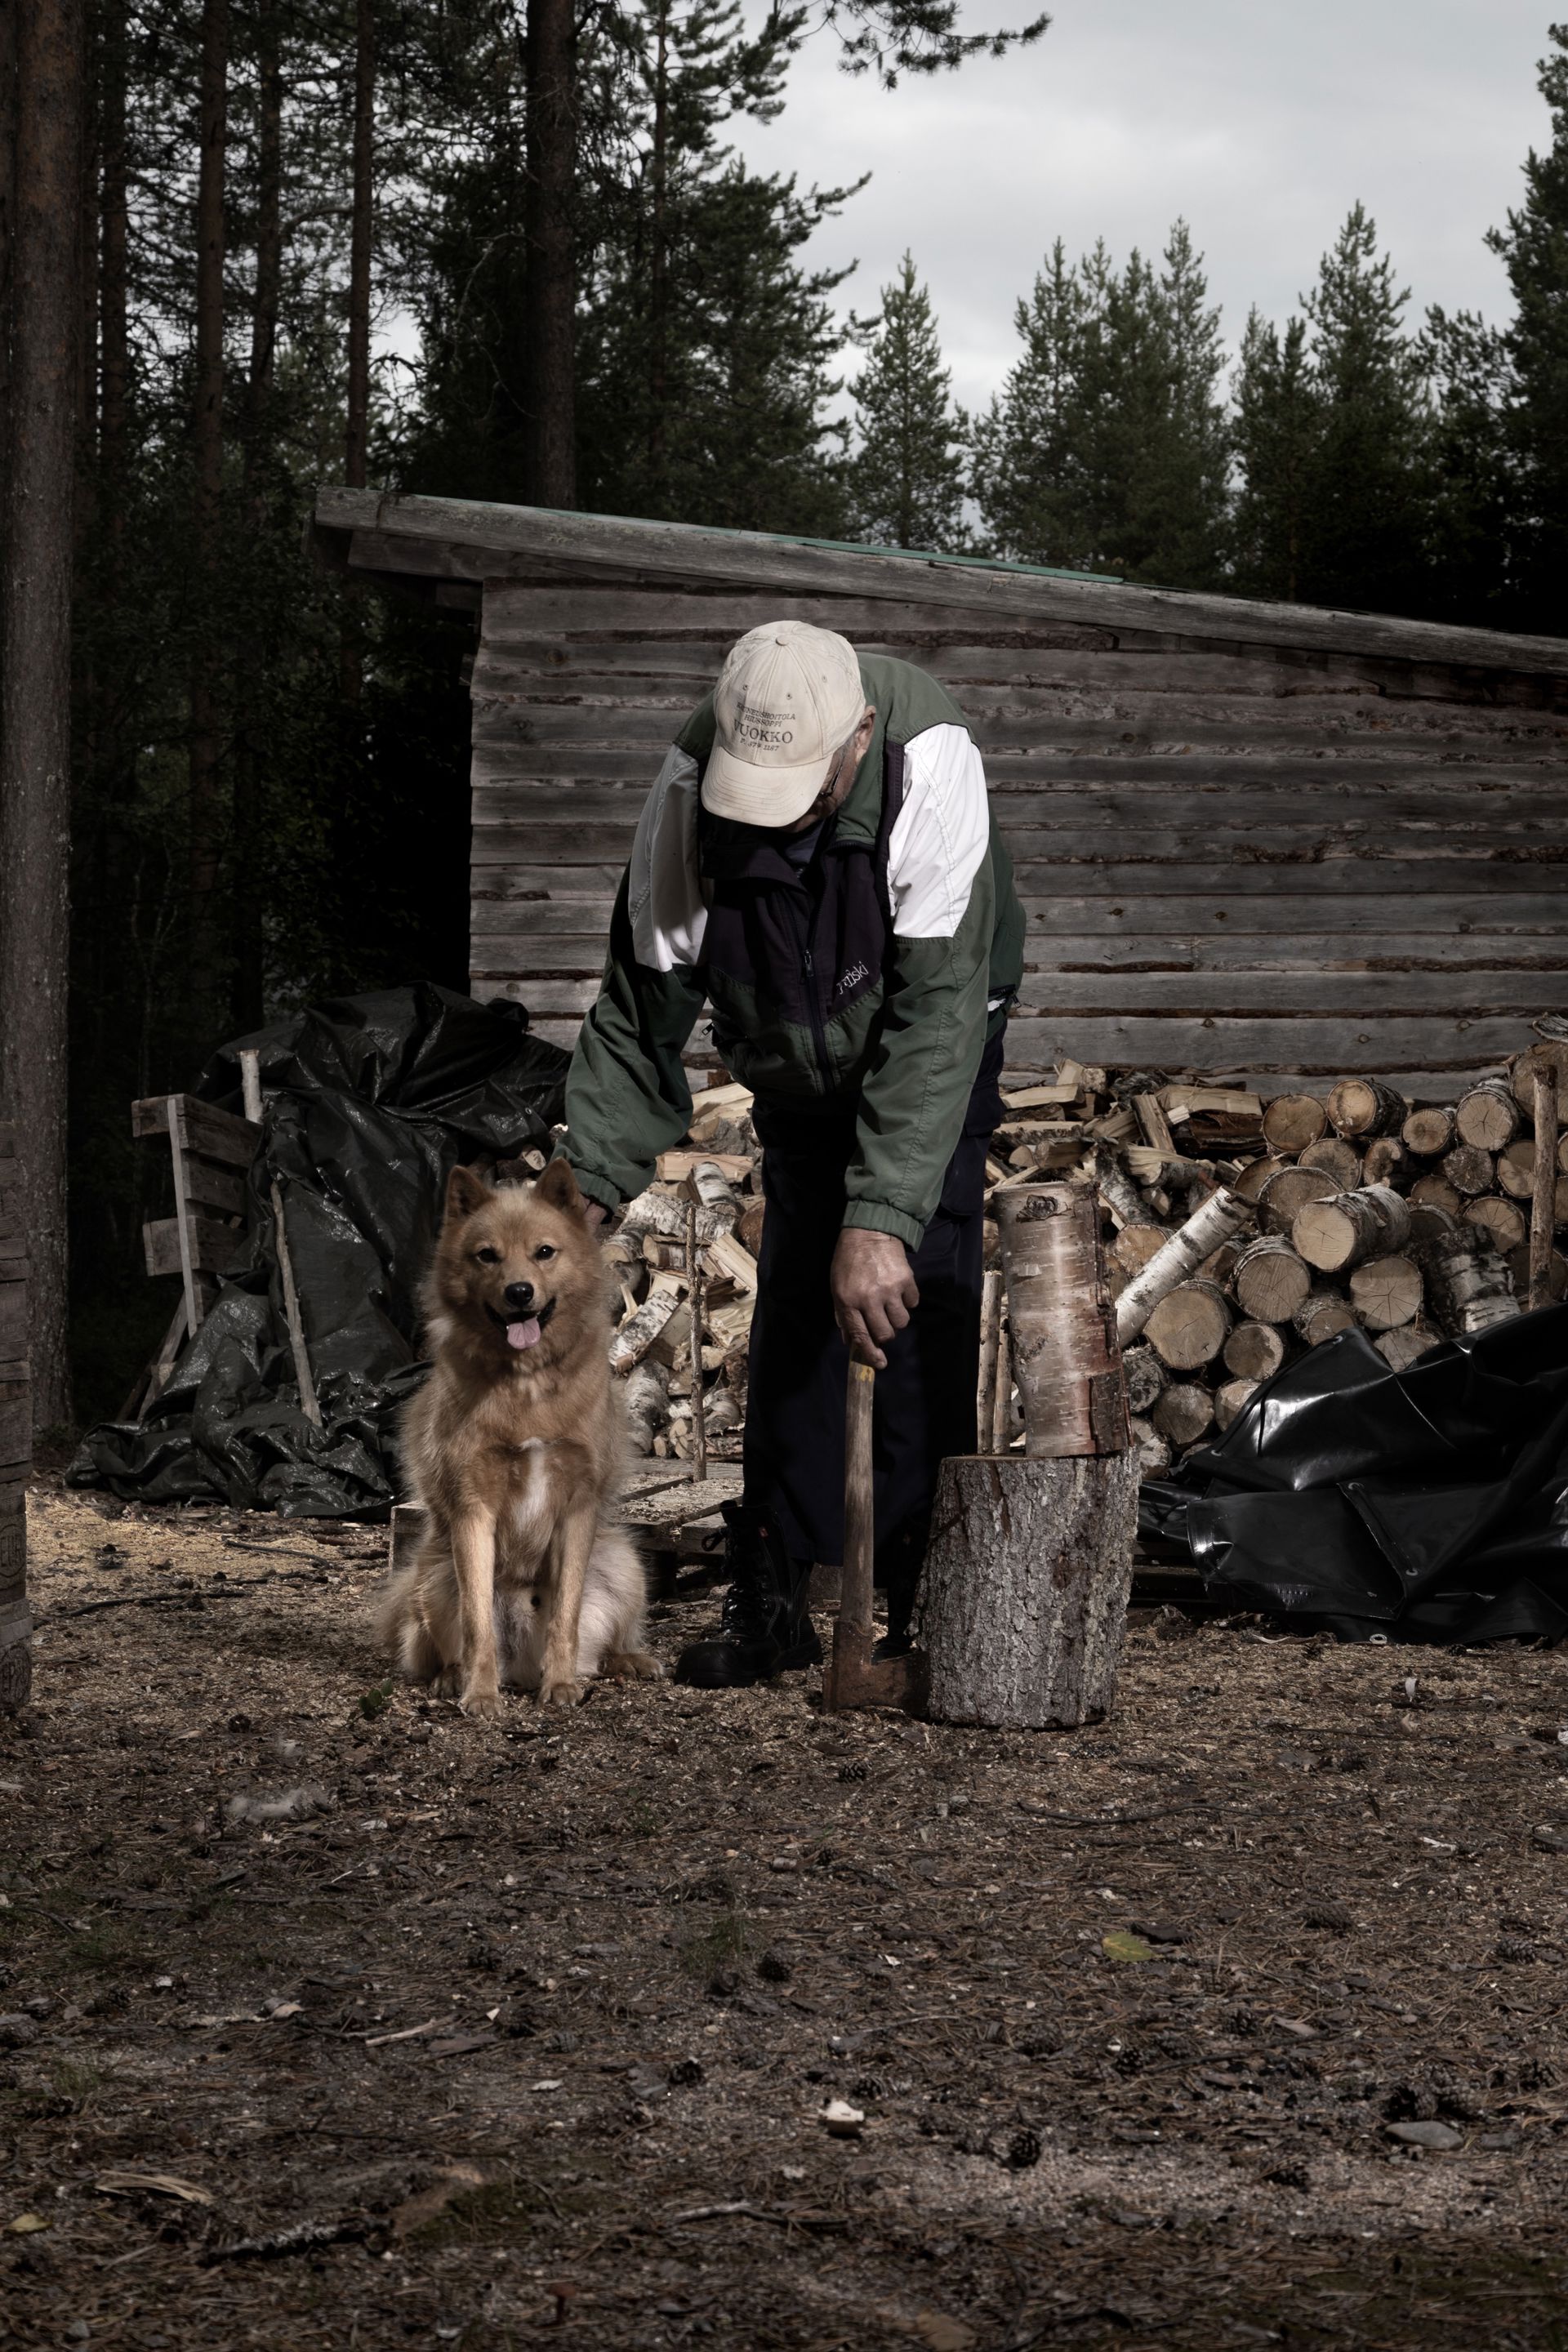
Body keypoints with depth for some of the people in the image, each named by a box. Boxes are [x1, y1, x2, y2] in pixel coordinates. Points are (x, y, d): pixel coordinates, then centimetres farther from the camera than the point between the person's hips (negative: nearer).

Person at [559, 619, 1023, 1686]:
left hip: (936, 1040, -3)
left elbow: (937, 1013, -40)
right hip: (795, 1059, 3)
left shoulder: (930, 761, -39)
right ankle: (774, 1600, 6)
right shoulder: (692, 781, -29)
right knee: (792, 1297, -2)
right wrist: (591, 1189, -23)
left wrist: (881, 1219, -45)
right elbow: (642, 1006, -18)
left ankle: (923, 1605, -11)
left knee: (917, 1293, -15)